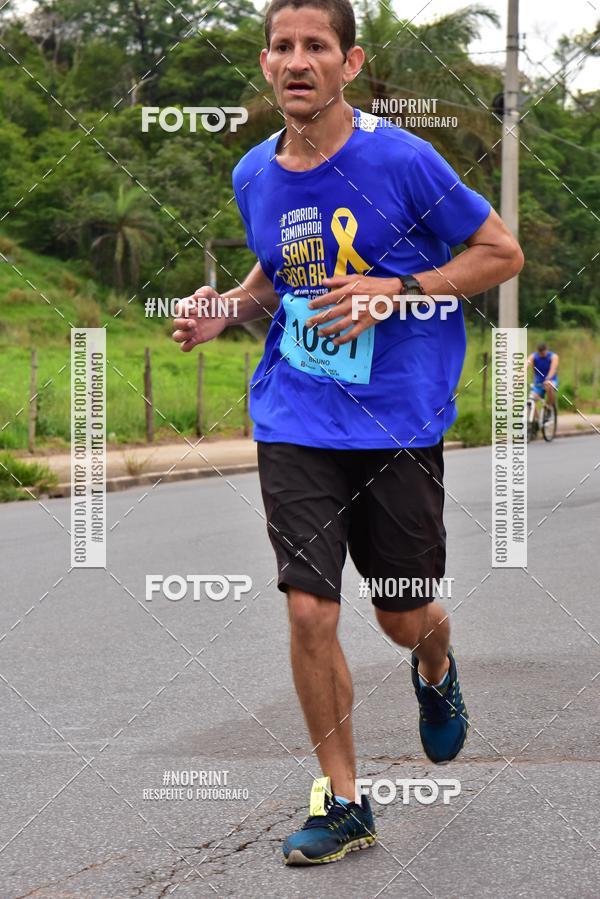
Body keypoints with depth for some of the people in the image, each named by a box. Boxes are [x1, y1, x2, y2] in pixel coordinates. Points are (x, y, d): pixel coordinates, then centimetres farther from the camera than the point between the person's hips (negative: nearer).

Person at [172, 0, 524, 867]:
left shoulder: (401, 160, -11)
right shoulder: (254, 176, 4)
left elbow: (503, 253, -4)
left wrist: (395, 292, -16)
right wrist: (225, 310, 1)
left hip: (400, 424, -3)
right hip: (295, 426, 3)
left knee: (405, 618, 8)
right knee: (309, 611, -6)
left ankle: (436, 671, 47)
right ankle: (341, 801, 10)